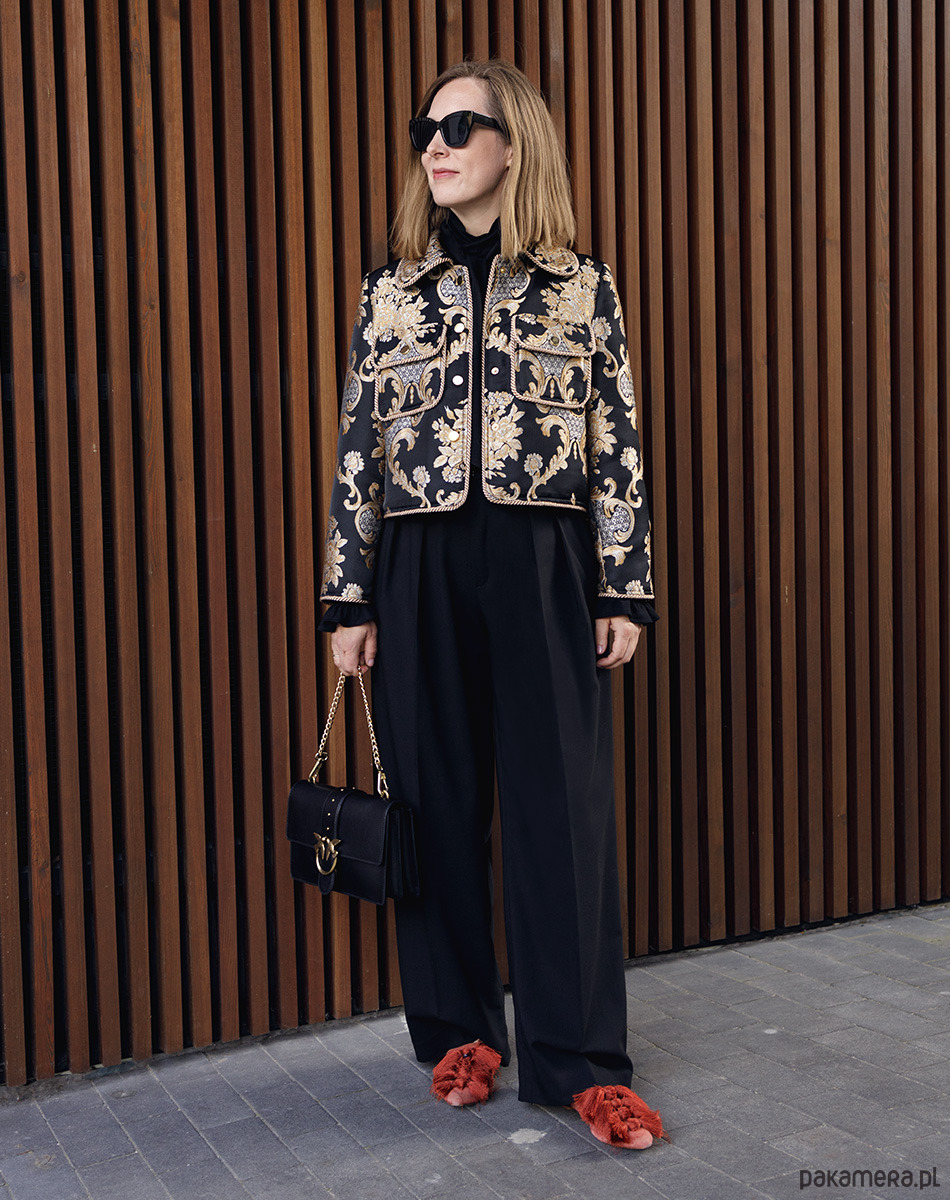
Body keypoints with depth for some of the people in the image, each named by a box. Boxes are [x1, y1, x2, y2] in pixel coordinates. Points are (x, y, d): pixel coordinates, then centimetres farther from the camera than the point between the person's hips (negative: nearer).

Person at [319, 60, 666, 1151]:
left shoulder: (582, 288, 5)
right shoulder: (391, 292, 9)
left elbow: (618, 449, 4)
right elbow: (359, 451, 7)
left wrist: (623, 589, -1)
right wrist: (349, 600, 2)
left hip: (543, 570, -1)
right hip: (419, 574, 2)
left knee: (563, 805, 0)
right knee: (439, 803, 7)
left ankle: (577, 1059, 10)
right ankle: (457, 1031, 24)